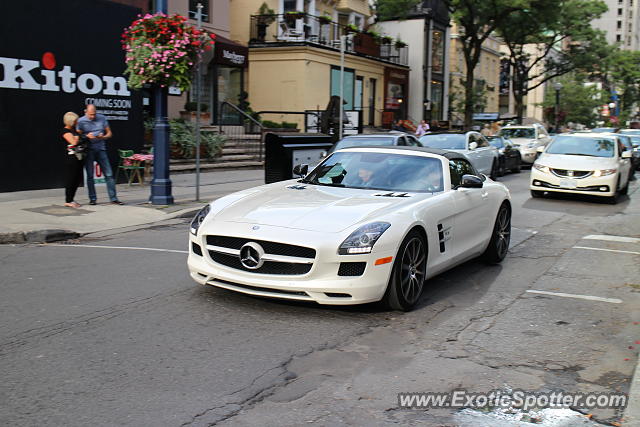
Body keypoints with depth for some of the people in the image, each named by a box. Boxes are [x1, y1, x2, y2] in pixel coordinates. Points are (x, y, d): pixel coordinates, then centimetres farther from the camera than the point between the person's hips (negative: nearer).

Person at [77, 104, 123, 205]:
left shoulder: (102, 118, 5)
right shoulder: (81, 121, 2)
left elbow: (109, 133, 9)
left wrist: (102, 137, -12)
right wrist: (87, 137, -17)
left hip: (100, 149, 1)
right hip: (88, 150, -1)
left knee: (109, 174, -3)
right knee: (90, 175, 4)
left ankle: (113, 198, 1)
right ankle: (93, 198, 14)